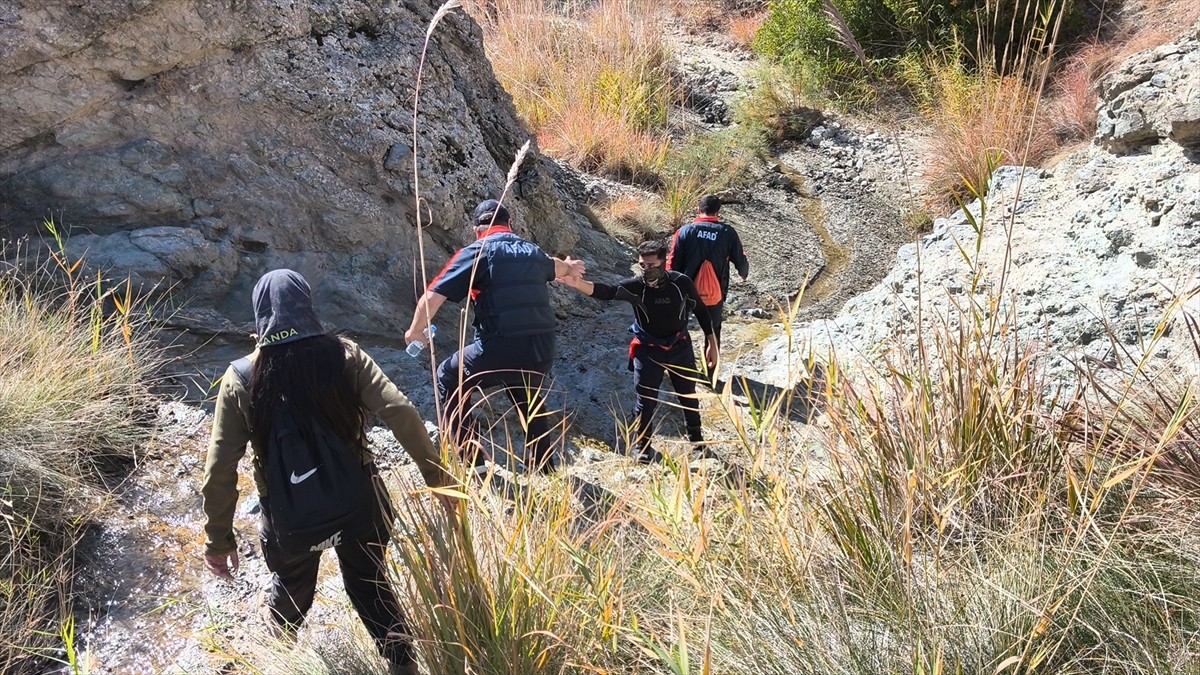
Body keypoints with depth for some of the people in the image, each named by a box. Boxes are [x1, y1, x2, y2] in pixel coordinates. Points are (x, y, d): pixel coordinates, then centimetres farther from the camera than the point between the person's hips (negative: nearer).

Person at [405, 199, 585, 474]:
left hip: (501, 349, -6)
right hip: (542, 350, 6)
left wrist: (416, 330, 13)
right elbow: (555, 266, 43)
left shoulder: (478, 251, -1)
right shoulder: (533, 252, 17)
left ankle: (472, 460, 14)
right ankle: (543, 469, 44)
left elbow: (433, 296, -6)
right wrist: (570, 267, 68)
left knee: (449, 379, 19)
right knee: (530, 403, 33)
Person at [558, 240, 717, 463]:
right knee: (646, 398, 0)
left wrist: (711, 343, 3)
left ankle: (696, 436, 40)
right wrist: (577, 282, -58)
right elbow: (605, 291, -39)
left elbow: (700, 311, -3)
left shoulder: (681, 283, -19)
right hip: (648, 350, -1)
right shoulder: (636, 286, -21)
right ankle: (643, 445, 19)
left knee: (688, 394, 16)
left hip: (680, 346, 1)